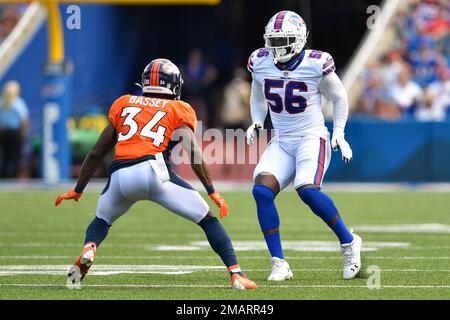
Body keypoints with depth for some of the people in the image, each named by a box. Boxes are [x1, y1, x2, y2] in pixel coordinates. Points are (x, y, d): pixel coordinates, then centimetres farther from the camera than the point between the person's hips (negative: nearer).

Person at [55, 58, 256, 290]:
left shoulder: (124, 105, 27)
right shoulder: (177, 110, 18)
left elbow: (96, 153, 29)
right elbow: (194, 153, 2)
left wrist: (78, 190, 38)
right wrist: (212, 192, 0)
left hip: (119, 176, 3)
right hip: (152, 170, -3)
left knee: (101, 221, 30)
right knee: (207, 219, 10)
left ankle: (88, 250, -2)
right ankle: (236, 275, -2)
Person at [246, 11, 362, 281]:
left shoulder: (316, 64, -11)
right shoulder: (261, 63, 2)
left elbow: (339, 98, 5)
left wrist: (339, 132, -3)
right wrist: (257, 122, 4)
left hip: (312, 138, -5)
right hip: (282, 142, 5)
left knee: (308, 190, -29)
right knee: (262, 189, -20)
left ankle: (349, 242, -6)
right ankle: (279, 264, -13)